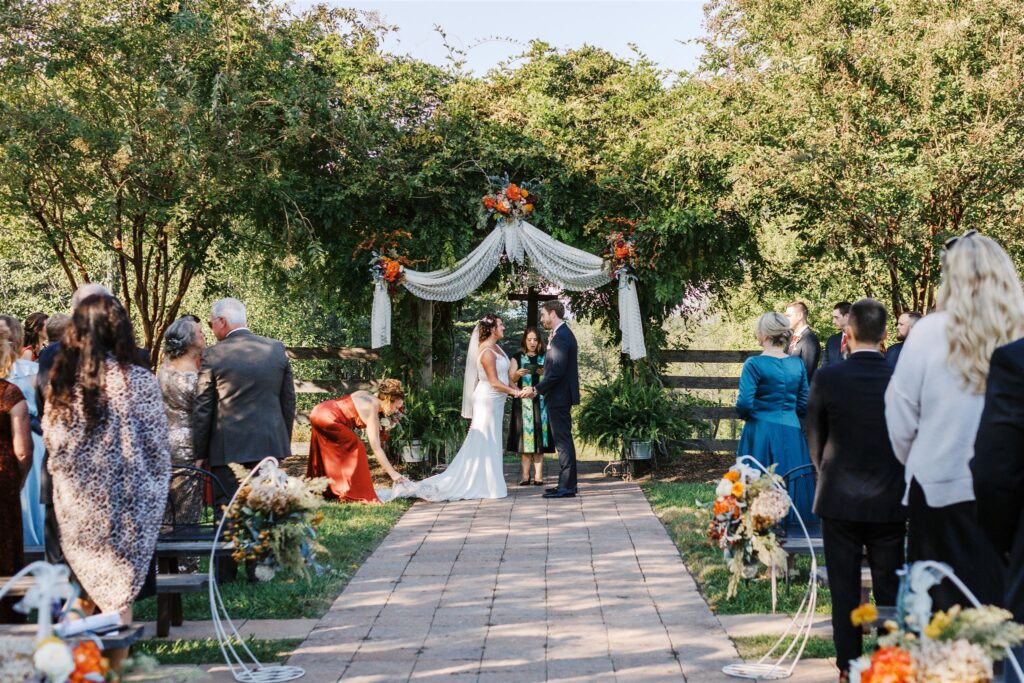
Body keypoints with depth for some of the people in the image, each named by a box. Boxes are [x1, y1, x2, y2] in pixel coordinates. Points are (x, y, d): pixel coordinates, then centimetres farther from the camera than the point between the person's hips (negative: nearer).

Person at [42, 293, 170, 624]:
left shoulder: (63, 380, -4)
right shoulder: (139, 381, -14)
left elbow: (52, 439, 5)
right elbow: (157, 447, -8)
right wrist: (157, 487, 8)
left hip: (76, 501, 3)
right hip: (125, 502, -3)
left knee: (87, 584, 18)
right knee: (118, 590, 8)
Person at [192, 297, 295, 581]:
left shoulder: (212, 356, -9)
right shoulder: (276, 349, 3)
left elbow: (202, 409, -6)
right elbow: (288, 400, 8)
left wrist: (200, 454, 1)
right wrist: (284, 440, 17)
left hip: (228, 447, -3)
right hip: (269, 443, 4)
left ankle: (226, 574, 11)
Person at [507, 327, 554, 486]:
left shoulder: (544, 358, 11)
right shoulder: (517, 358, 8)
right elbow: (510, 379, 2)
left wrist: (545, 373, -13)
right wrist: (517, 374, -19)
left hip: (541, 402, 1)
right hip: (523, 403, -1)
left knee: (539, 436, -3)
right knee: (525, 437, -4)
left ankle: (538, 475, -3)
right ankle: (526, 475, -1)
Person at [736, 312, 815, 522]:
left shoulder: (754, 363, -10)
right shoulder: (798, 363, 4)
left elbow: (744, 404, -15)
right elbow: (804, 405, 7)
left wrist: (749, 416, 5)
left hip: (761, 434, -4)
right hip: (792, 434, 4)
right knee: (791, 482, 12)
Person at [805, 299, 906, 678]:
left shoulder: (826, 377, -10)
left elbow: (815, 439, 0)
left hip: (840, 500, -1)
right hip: (890, 502, 1)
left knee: (844, 589, 9)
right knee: (889, 589, 11)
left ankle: (849, 664, 15)